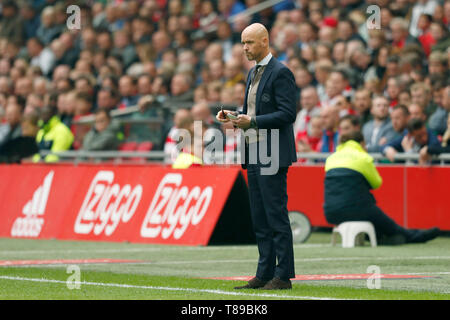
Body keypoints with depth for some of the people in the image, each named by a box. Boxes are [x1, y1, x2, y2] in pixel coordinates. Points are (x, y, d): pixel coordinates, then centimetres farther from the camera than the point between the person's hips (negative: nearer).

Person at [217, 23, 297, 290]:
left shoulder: (281, 73, -10)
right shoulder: (253, 73, 18)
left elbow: (287, 114, -17)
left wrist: (252, 122, -20)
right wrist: (234, 116, 6)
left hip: (273, 156, -9)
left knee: (276, 215, -8)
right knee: (260, 218, 10)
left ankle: (283, 276, -5)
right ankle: (265, 275, 13)